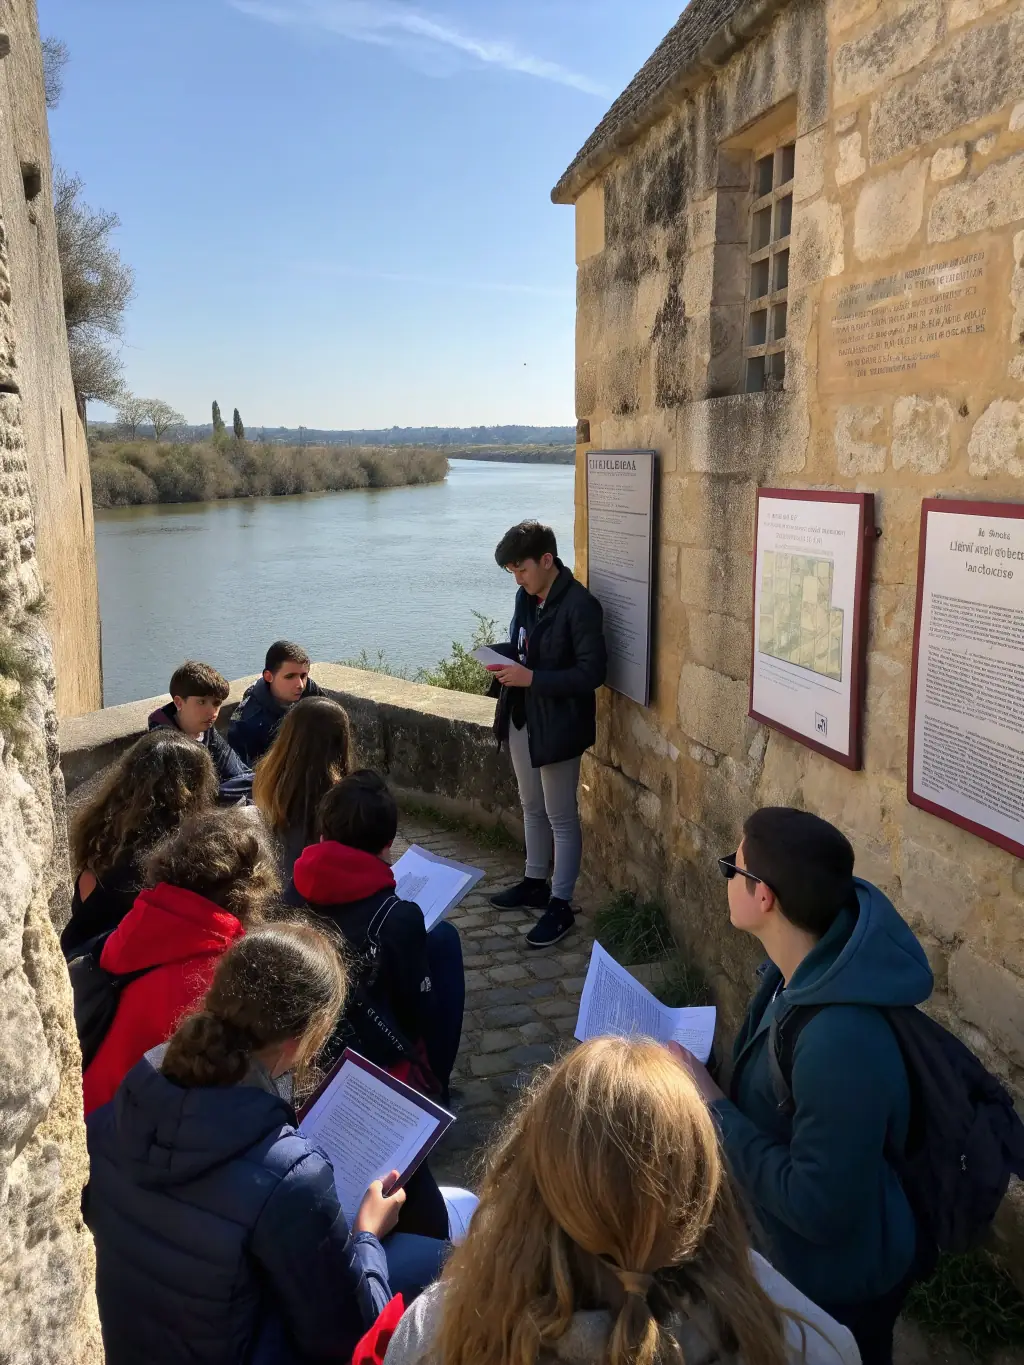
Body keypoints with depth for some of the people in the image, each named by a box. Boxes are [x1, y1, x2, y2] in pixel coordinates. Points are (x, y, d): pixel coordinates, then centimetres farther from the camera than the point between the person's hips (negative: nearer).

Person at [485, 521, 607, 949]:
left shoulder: (579, 606, -20)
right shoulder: (527, 597, 4)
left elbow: (592, 672, -22)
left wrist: (532, 678, -25)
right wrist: (504, 657, -3)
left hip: (557, 726, -8)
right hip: (522, 719, 8)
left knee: (561, 817, 4)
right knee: (532, 808, 21)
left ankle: (560, 905, 15)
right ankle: (535, 883, 38)